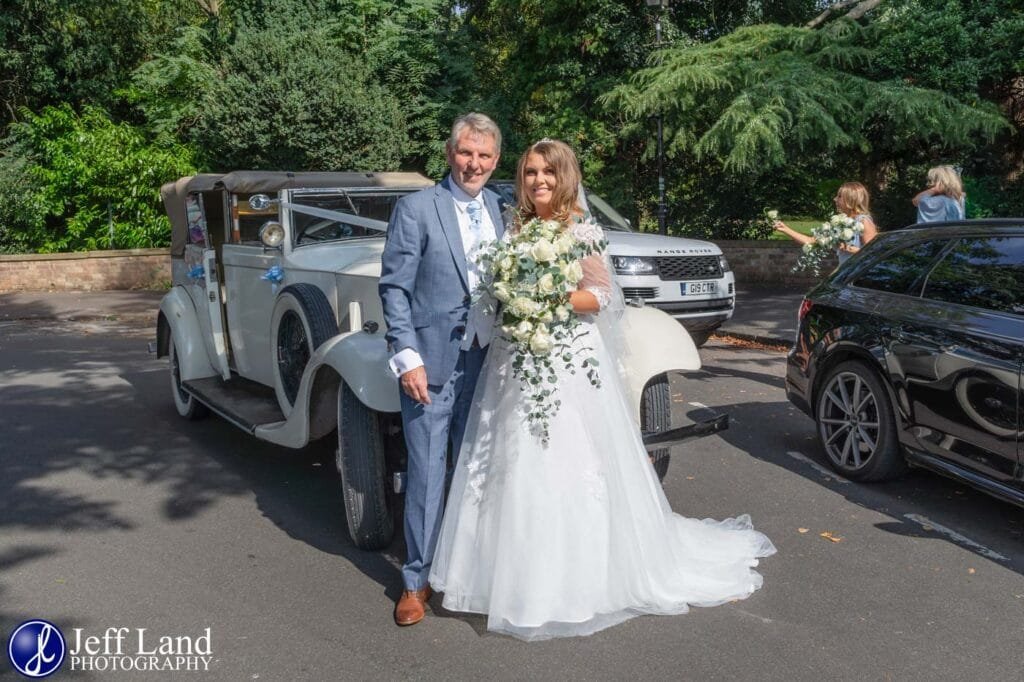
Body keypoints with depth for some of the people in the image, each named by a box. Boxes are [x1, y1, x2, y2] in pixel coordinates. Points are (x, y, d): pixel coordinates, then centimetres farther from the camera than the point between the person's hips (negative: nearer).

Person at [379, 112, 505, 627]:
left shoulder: (498, 208, 10)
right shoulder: (416, 209, -8)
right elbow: (394, 288, -10)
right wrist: (408, 359, -16)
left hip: (485, 360, 6)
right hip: (432, 361, -5)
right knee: (426, 472, 2)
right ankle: (417, 580, 18)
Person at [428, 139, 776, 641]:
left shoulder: (582, 231, -4)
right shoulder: (518, 228, 14)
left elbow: (603, 297, -8)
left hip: (568, 362, -6)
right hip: (516, 362, 6)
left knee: (564, 464, -4)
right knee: (514, 466, 7)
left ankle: (573, 578, 10)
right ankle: (519, 573, 20)